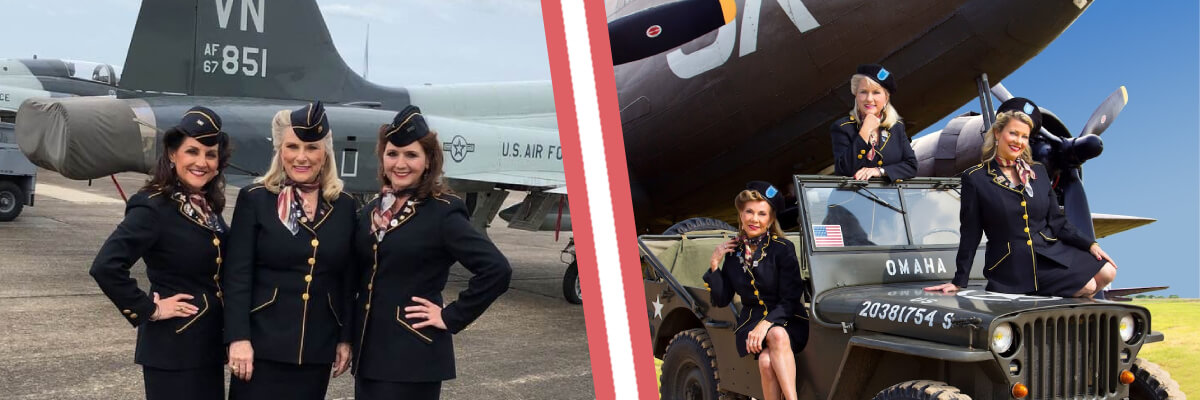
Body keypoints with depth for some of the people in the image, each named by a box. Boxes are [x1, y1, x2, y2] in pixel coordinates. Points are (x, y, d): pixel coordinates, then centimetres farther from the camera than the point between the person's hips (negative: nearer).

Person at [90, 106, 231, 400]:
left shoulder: (207, 206, 7)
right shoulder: (153, 208, -16)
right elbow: (105, 267, -27)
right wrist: (148, 309, -18)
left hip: (209, 344, 7)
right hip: (174, 349, -7)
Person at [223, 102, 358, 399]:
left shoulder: (344, 206, 5)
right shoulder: (254, 199, -3)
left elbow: (348, 281, 8)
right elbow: (237, 276, -7)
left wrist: (346, 338, 6)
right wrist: (238, 338, -13)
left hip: (317, 349, 3)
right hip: (263, 344, -3)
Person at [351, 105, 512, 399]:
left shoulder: (443, 213, -11)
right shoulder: (373, 210, 9)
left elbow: (497, 270, -19)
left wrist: (451, 317, -14)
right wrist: (351, 338, 10)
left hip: (412, 357, -6)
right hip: (367, 350, 6)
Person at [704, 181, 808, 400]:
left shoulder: (782, 248, -6)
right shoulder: (732, 252, 5)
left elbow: (790, 300, -11)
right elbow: (721, 300, 6)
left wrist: (766, 324, -25)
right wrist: (715, 265, -6)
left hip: (787, 321, -1)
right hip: (750, 322, 2)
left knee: (777, 335, -37)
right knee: (766, 361, -30)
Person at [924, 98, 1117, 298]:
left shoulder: (1037, 172, 11)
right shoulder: (975, 178, -4)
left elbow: (1057, 222, 14)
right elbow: (970, 234, -2)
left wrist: (1090, 245, 2)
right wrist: (959, 282, -3)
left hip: (1052, 255, 6)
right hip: (1012, 270, -6)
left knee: (1106, 272, -9)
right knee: (1087, 286, -16)